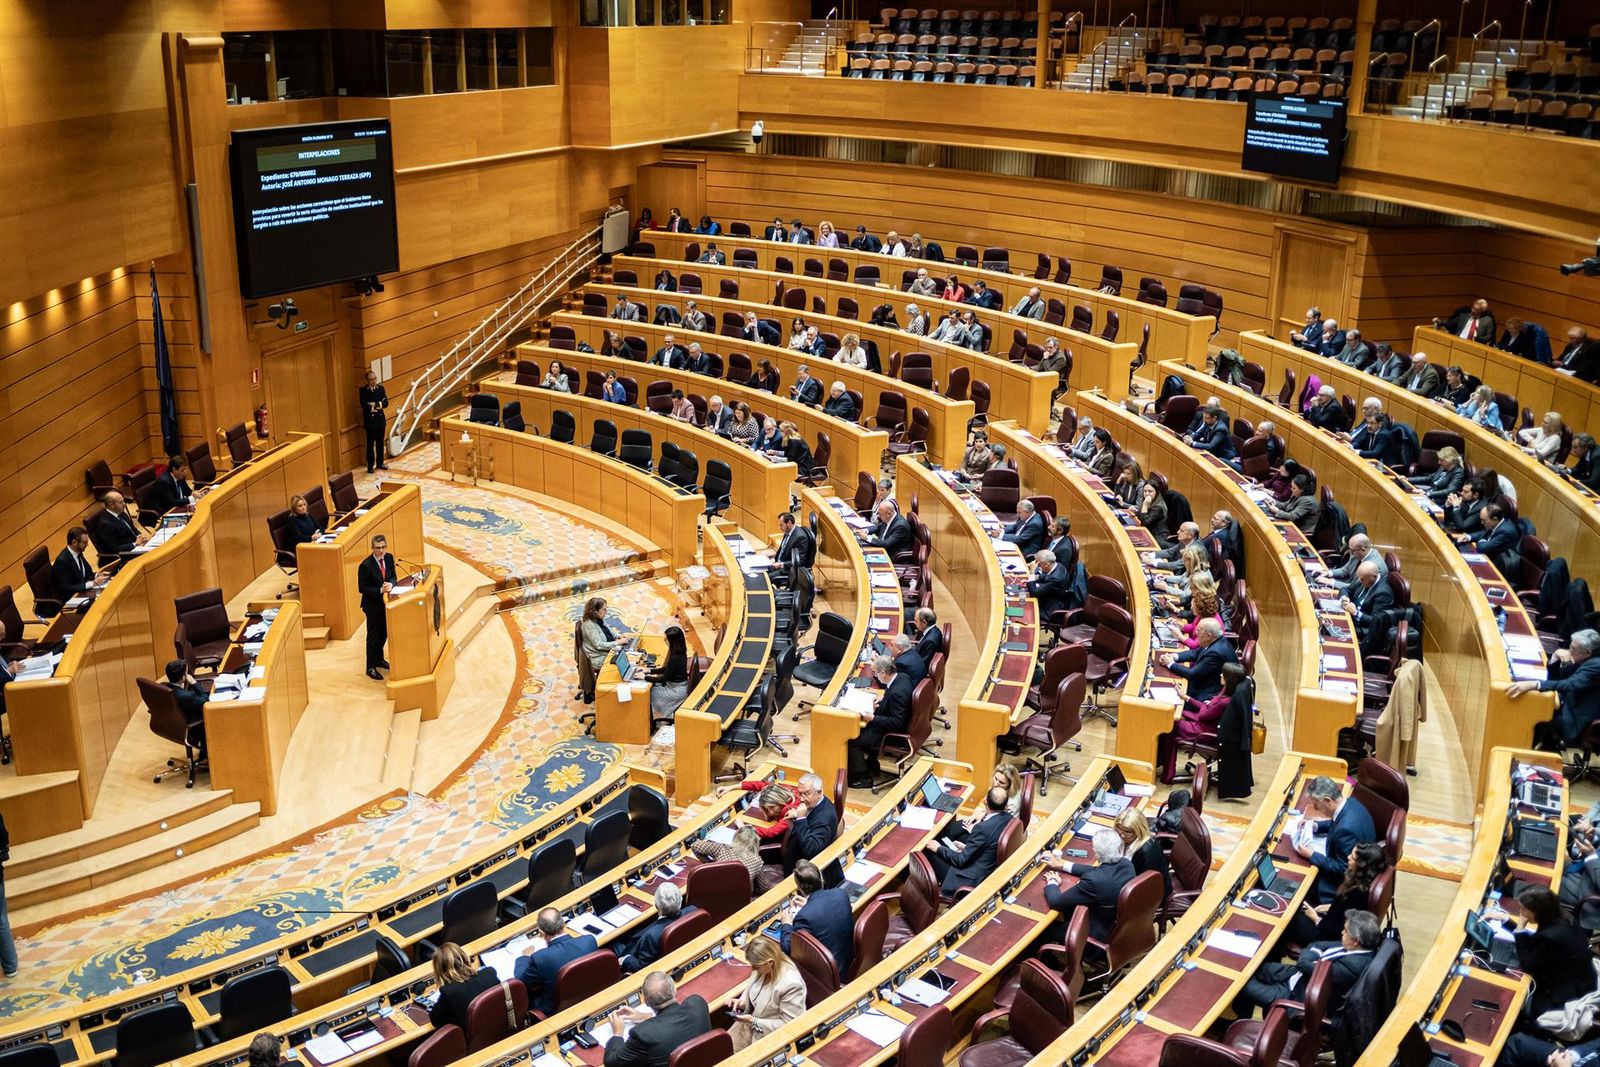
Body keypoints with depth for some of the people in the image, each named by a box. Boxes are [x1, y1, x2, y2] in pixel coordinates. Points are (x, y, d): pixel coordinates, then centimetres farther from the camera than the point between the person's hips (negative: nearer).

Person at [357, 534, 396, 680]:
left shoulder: (389, 558, -4)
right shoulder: (365, 565, -23)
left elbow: (393, 577, 5)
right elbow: (362, 588, -19)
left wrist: (391, 584, -18)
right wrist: (380, 590, -28)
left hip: (385, 602, 6)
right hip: (373, 605, -6)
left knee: (384, 633, 20)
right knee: (373, 636, 3)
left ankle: (379, 659, 40)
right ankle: (371, 668, 15)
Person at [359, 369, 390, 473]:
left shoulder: (381, 388, 4)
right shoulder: (363, 390, -8)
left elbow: (386, 404, -3)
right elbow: (364, 406, -18)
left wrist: (374, 405, -19)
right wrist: (379, 404, -17)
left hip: (380, 419, 4)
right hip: (369, 421, -4)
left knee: (380, 443, 12)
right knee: (370, 444, 1)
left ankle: (380, 463, 23)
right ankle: (370, 465, 8)